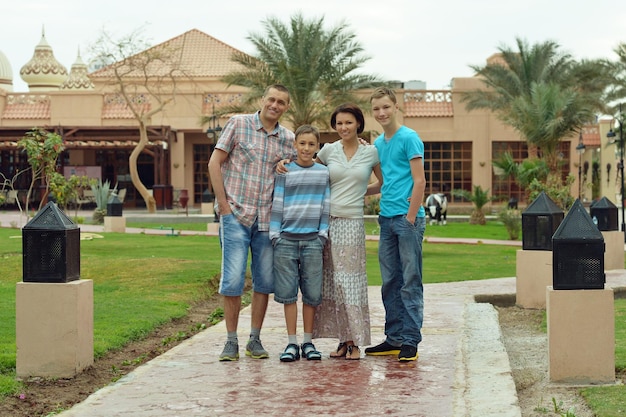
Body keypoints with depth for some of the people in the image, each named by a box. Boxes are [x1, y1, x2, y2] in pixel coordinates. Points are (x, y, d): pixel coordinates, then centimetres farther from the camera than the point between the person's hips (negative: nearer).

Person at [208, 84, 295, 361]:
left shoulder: (288, 139, 9)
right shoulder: (238, 124, 0)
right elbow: (214, 163, -2)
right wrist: (223, 204, -6)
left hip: (268, 219, 4)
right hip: (236, 214, -4)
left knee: (265, 281, 6)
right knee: (233, 280, -7)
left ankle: (255, 340, 16)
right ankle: (231, 342, 3)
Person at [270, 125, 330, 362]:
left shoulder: (324, 173, 8)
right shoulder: (285, 172, 5)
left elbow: (326, 206, 9)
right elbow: (277, 204, 3)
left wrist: (323, 234, 2)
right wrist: (274, 234, -2)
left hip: (312, 240, 1)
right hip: (286, 240, -1)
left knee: (312, 293, 3)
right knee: (288, 292, 0)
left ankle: (308, 342, 13)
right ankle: (292, 343, 6)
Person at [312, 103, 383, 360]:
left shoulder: (371, 152, 4)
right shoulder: (329, 150, 7)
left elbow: (384, 184, 15)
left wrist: (361, 192, 4)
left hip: (353, 222, -2)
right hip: (328, 220, 2)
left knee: (350, 279, -3)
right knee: (332, 280, 1)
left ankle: (355, 341, 1)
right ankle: (343, 340, 7)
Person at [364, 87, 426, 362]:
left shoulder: (409, 138, -6)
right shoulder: (378, 143, 16)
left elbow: (419, 181, -11)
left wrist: (411, 217, -16)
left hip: (407, 217, -8)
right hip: (386, 218, 8)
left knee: (410, 282, -4)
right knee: (390, 282, 10)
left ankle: (410, 342, -1)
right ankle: (394, 339, 18)